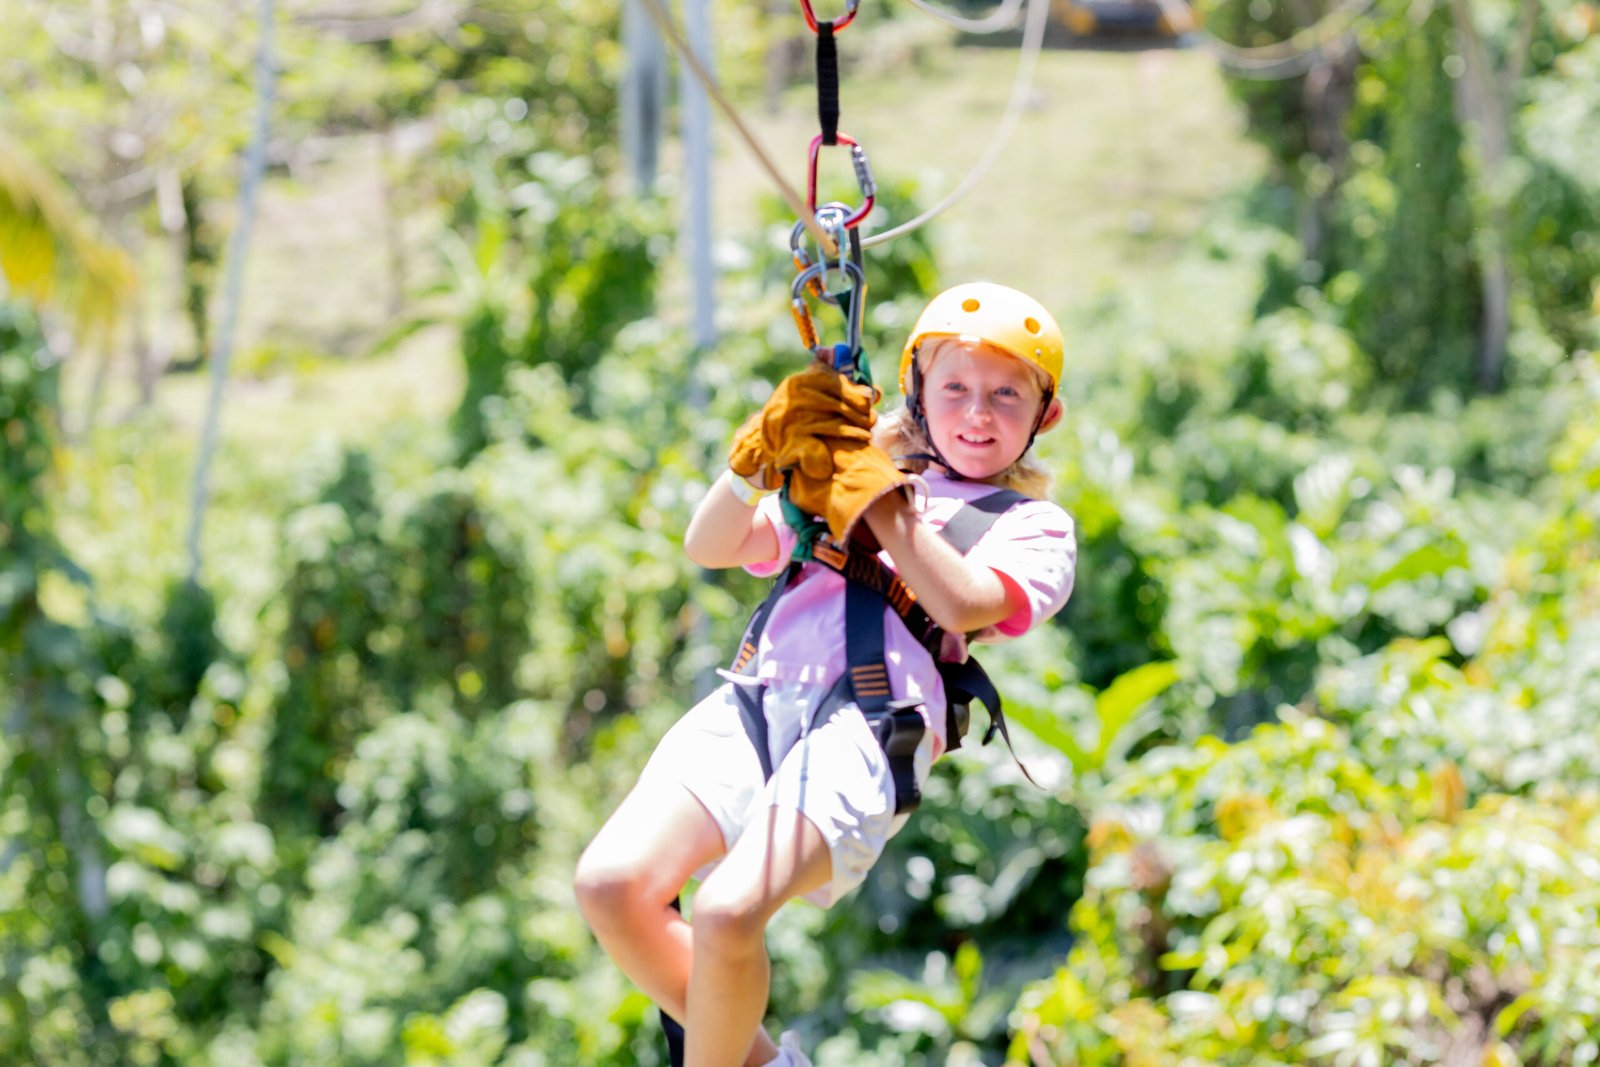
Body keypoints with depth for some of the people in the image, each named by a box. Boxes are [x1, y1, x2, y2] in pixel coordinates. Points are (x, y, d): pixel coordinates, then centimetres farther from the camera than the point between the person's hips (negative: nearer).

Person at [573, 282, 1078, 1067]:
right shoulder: (834, 488, 29)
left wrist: (871, 489, -4)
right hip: (757, 700, 5)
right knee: (610, 882, -19)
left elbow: (961, 603, -5)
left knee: (728, 910, -29)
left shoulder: (1035, 529, 17)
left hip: (873, 718, -5)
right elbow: (708, 547, 17)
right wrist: (760, 458, -1)